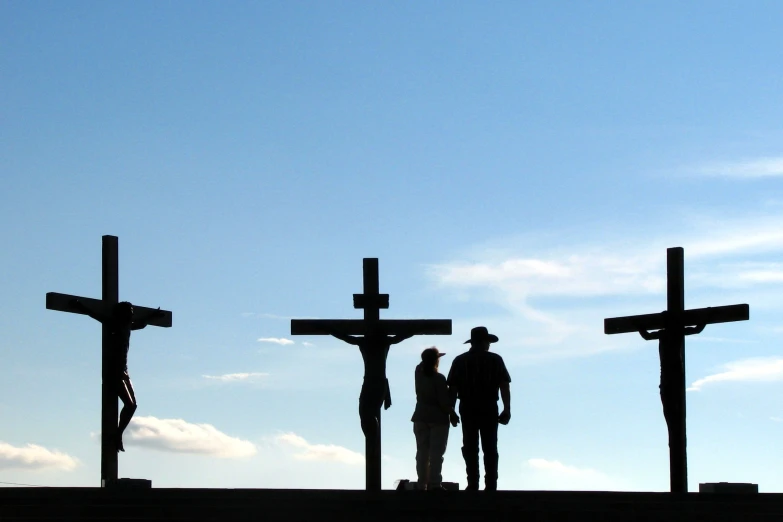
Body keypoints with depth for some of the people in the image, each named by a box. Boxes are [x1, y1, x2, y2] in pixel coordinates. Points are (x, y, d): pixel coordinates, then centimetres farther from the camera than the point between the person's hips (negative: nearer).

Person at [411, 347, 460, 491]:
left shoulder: (419, 373, -1)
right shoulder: (439, 378, -15)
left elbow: (422, 364, 25)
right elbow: (444, 401, -14)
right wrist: (452, 415, -1)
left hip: (420, 418, 5)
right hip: (438, 418, -5)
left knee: (422, 451, 7)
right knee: (436, 452, -4)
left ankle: (422, 484, 6)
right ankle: (434, 483, -9)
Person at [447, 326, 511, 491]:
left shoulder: (460, 361, 4)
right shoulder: (495, 360, 0)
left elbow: (452, 388, 0)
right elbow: (504, 386, -5)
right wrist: (507, 410, -2)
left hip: (468, 409, 1)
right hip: (489, 409, -1)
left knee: (470, 448, 6)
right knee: (490, 449, 5)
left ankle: (473, 484, 1)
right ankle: (491, 485, 1)